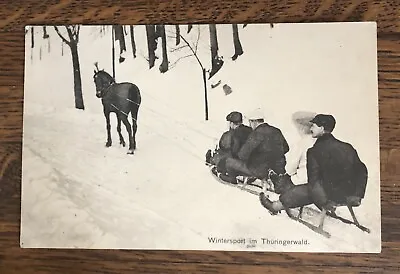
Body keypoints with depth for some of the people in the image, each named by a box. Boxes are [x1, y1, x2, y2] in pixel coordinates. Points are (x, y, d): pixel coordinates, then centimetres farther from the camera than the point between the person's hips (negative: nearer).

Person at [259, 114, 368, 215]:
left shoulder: (315, 151, -15)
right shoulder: (348, 147, 1)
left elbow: (313, 180, -17)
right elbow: (362, 171, 6)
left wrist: (324, 203, -9)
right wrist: (357, 195, 11)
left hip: (331, 196, -6)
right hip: (349, 194, 6)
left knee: (298, 191, 14)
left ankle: (275, 206, 35)